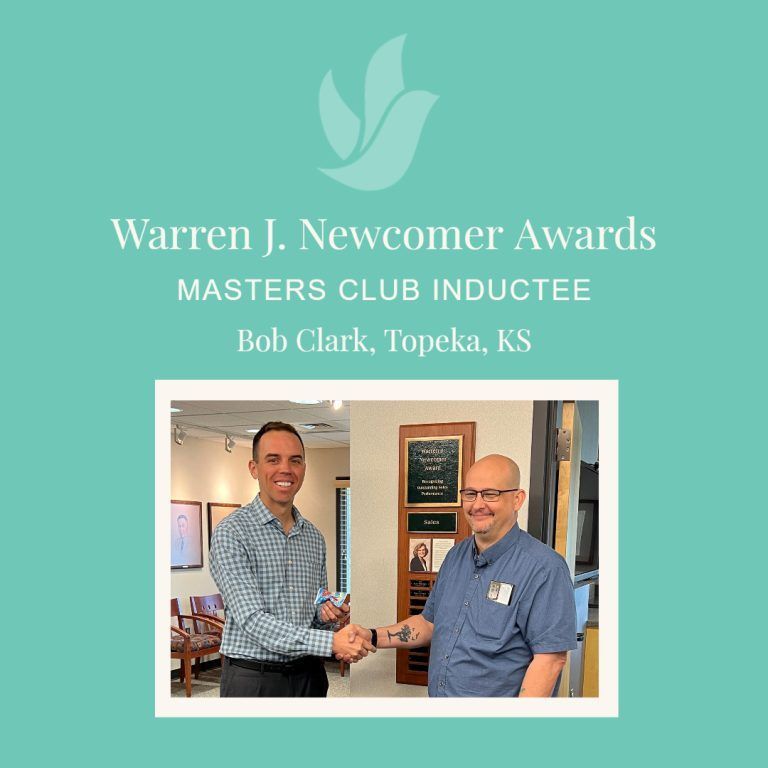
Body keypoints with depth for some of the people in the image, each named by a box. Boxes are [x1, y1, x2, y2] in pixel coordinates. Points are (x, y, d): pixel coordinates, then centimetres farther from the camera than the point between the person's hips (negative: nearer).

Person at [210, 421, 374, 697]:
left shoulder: (314, 537, 8)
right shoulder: (231, 532, -12)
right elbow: (252, 621, -21)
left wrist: (328, 615, -6)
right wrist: (331, 641, -27)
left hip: (308, 674, 5)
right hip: (252, 679, -5)